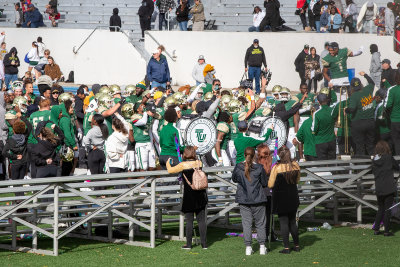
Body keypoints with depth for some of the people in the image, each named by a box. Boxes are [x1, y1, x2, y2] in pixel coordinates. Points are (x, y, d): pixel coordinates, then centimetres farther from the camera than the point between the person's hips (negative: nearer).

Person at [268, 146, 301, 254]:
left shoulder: (276, 167, -17)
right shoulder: (295, 165, -3)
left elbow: (270, 185, -12)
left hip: (280, 198, -4)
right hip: (293, 197, 4)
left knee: (283, 222, 1)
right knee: (292, 222, 16)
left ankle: (286, 247, 0)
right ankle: (297, 245, 21)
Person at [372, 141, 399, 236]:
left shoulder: (374, 160, 5)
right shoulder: (388, 157, -8)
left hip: (378, 188, 5)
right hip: (389, 188, -5)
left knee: (380, 209, 16)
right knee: (388, 209, 1)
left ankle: (376, 229, 14)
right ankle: (387, 231, 2)